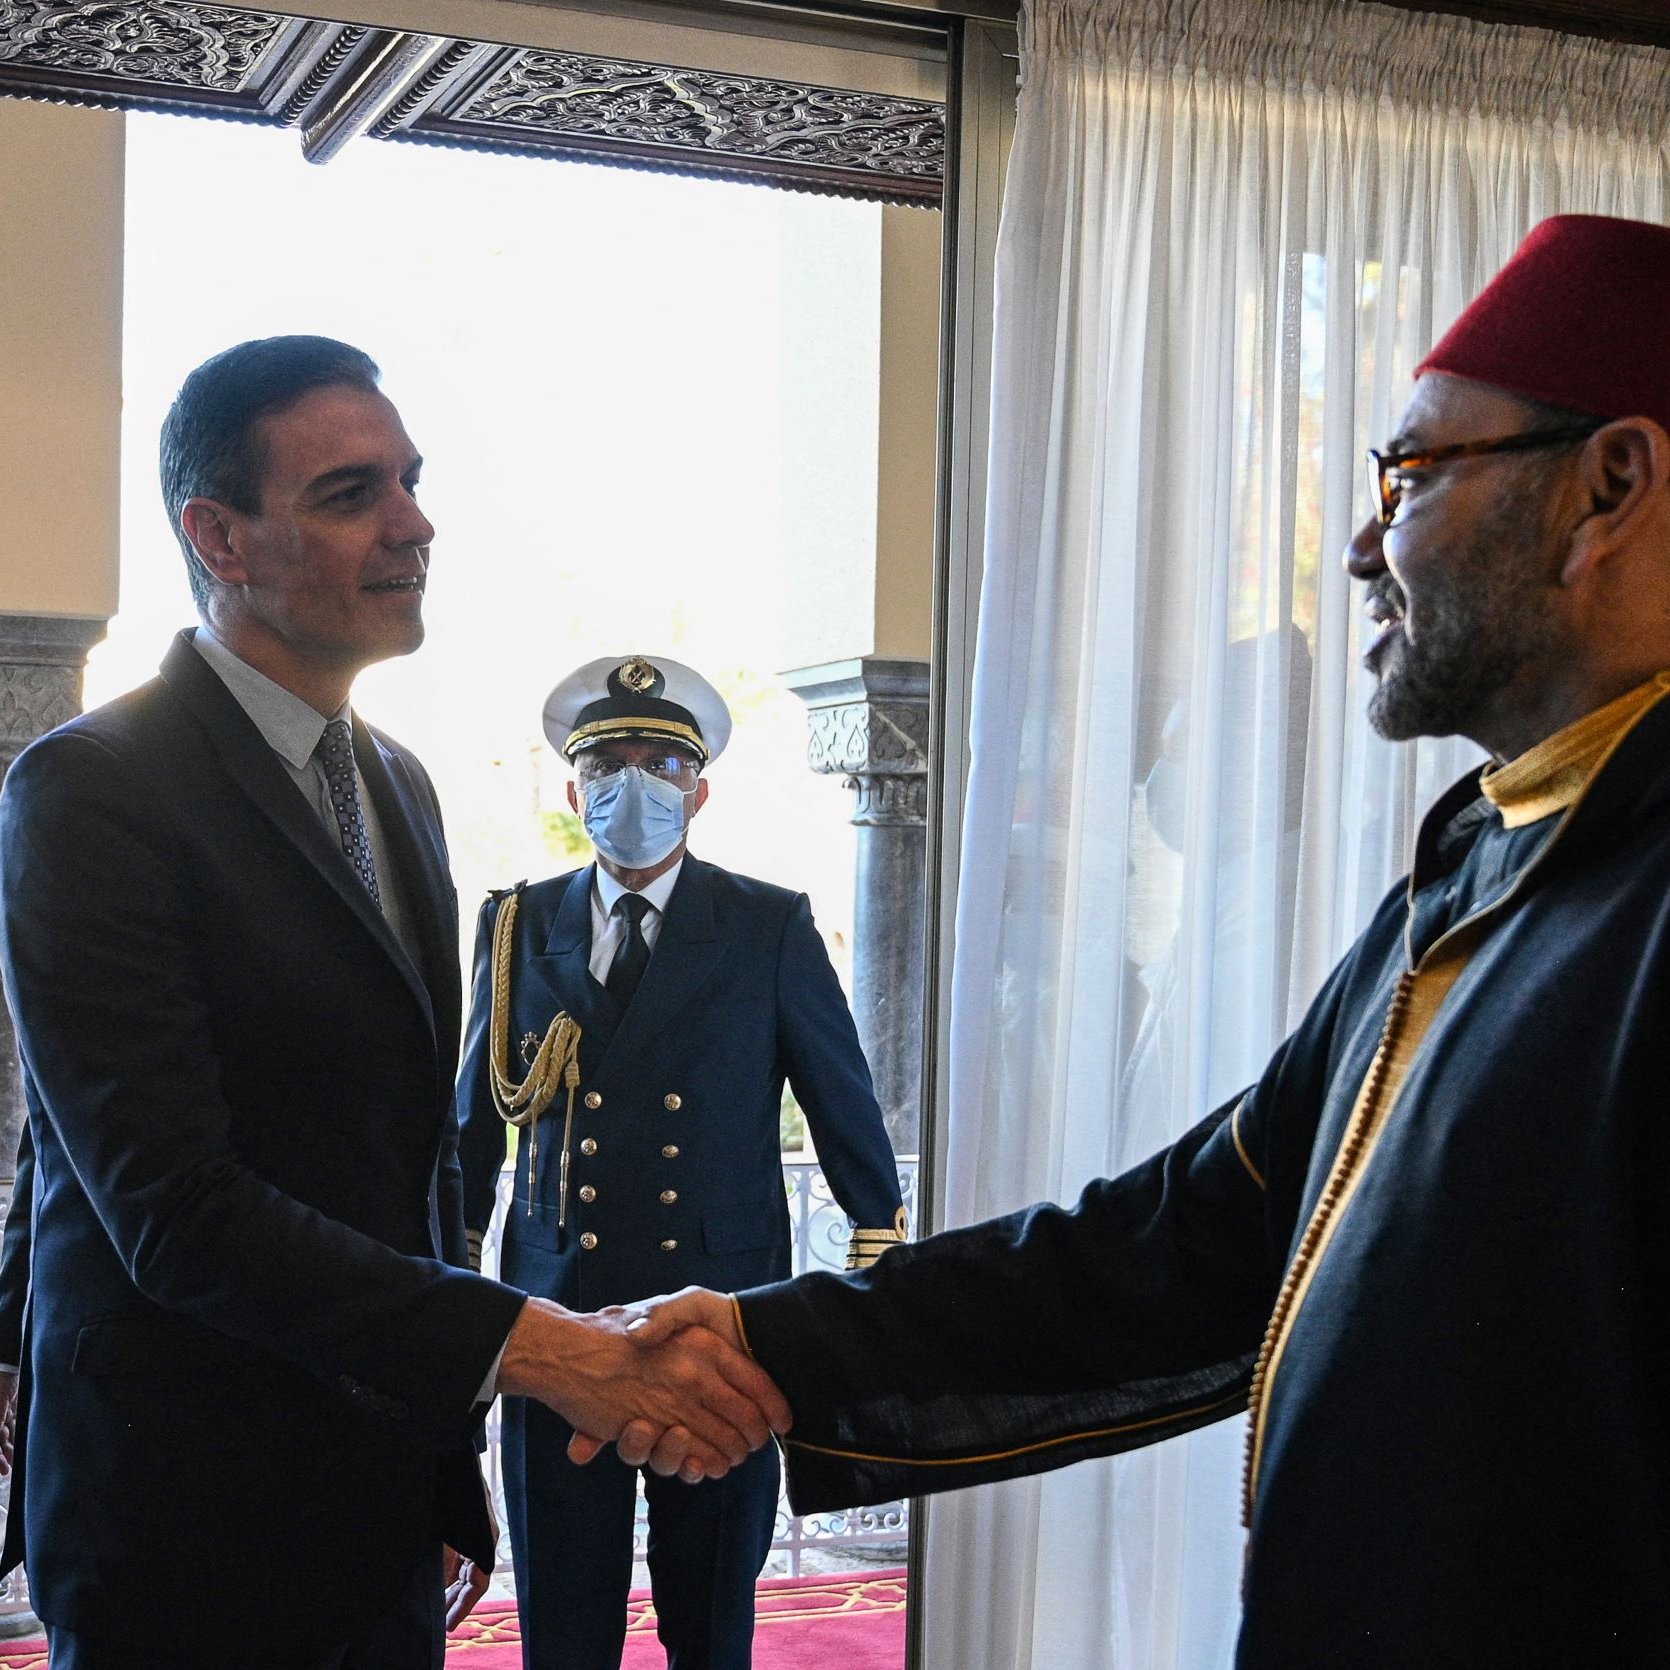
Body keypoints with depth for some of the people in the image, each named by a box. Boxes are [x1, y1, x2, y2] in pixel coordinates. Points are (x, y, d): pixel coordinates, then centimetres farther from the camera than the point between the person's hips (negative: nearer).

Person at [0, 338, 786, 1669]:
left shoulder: (399, 785, 11)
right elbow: (172, 1206, -23)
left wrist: (453, 1472, 17)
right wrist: (529, 1348, -29)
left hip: (387, 1508, 7)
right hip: (192, 1538, -7)